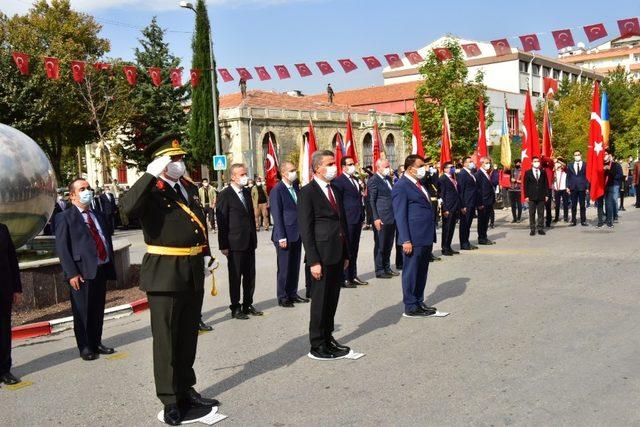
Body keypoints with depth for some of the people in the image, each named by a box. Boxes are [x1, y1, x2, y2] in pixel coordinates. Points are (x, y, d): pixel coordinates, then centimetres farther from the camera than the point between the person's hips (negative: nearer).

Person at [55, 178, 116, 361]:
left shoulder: (99, 215, 17)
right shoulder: (65, 217, -3)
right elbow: (62, 248, -9)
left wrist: (111, 266, 11)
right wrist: (72, 273, -16)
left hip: (102, 269, 6)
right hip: (83, 272, -6)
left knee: (98, 310, 13)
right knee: (82, 311, 3)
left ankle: (96, 342, 26)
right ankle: (84, 347, 16)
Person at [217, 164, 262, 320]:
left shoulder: (247, 192, 12)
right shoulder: (225, 195, -9)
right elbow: (221, 222, -10)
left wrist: (254, 238, 14)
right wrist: (223, 246, -12)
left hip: (249, 243, 6)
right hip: (235, 244, -6)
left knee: (250, 276, 12)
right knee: (235, 277, 4)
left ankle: (248, 305, 24)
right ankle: (235, 308, 14)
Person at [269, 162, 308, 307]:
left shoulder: (296, 187, 10)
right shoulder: (277, 190, -11)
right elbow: (277, 216, -12)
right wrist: (281, 238, -15)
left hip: (297, 235, 7)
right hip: (285, 236, -7)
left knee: (295, 267, 13)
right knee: (284, 268, 3)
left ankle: (292, 294, 24)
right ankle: (282, 297, 14)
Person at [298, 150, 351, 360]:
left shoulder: (335, 190, 15)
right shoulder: (307, 192, -9)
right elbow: (305, 230, -12)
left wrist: (346, 254, 15)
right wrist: (313, 261, -17)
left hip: (337, 255, 7)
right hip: (322, 256, -7)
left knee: (332, 300, 15)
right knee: (320, 301, 1)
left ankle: (328, 338, 28)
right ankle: (317, 346, 12)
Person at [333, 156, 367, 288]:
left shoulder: (355, 180, 16)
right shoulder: (339, 181, -10)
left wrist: (362, 216, 14)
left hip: (358, 220, 8)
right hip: (347, 221, -8)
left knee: (354, 249, 14)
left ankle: (353, 276, 22)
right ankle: (344, 278, 4)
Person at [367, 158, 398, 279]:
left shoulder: (388, 178, 15)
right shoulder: (373, 180, -9)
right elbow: (371, 201, -11)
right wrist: (376, 218, -16)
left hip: (392, 218, 8)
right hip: (382, 219, -8)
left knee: (388, 245, 14)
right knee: (380, 245, 2)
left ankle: (387, 268, 25)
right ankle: (379, 271, 9)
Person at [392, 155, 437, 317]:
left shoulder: (419, 183, 16)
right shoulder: (401, 186, -12)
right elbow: (400, 215, -15)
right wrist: (406, 240, -19)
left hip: (427, 237, 9)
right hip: (414, 239, -9)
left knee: (422, 272, 16)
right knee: (411, 272, 1)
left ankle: (419, 302, 27)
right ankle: (410, 307, 9)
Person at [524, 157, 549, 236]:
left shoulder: (543, 172, 10)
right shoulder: (528, 173, 4)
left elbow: (546, 184, 10)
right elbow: (525, 185, 2)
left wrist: (546, 195, 3)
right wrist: (526, 196, -5)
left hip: (541, 197, 2)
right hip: (531, 197, -2)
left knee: (541, 213, 3)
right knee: (532, 214, 1)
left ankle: (540, 229, 8)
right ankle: (532, 229, 5)